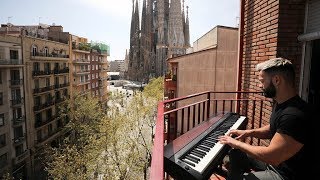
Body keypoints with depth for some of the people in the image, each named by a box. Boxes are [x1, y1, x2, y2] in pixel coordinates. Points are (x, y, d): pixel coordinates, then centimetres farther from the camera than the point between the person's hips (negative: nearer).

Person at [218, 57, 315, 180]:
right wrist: (249, 132, -1)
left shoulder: (295, 115, -33)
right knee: (235, 154, 13)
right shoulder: (279, 103, 0)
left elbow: (272, 156, -32)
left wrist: (237, 143, -20)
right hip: (272, 160, 9)